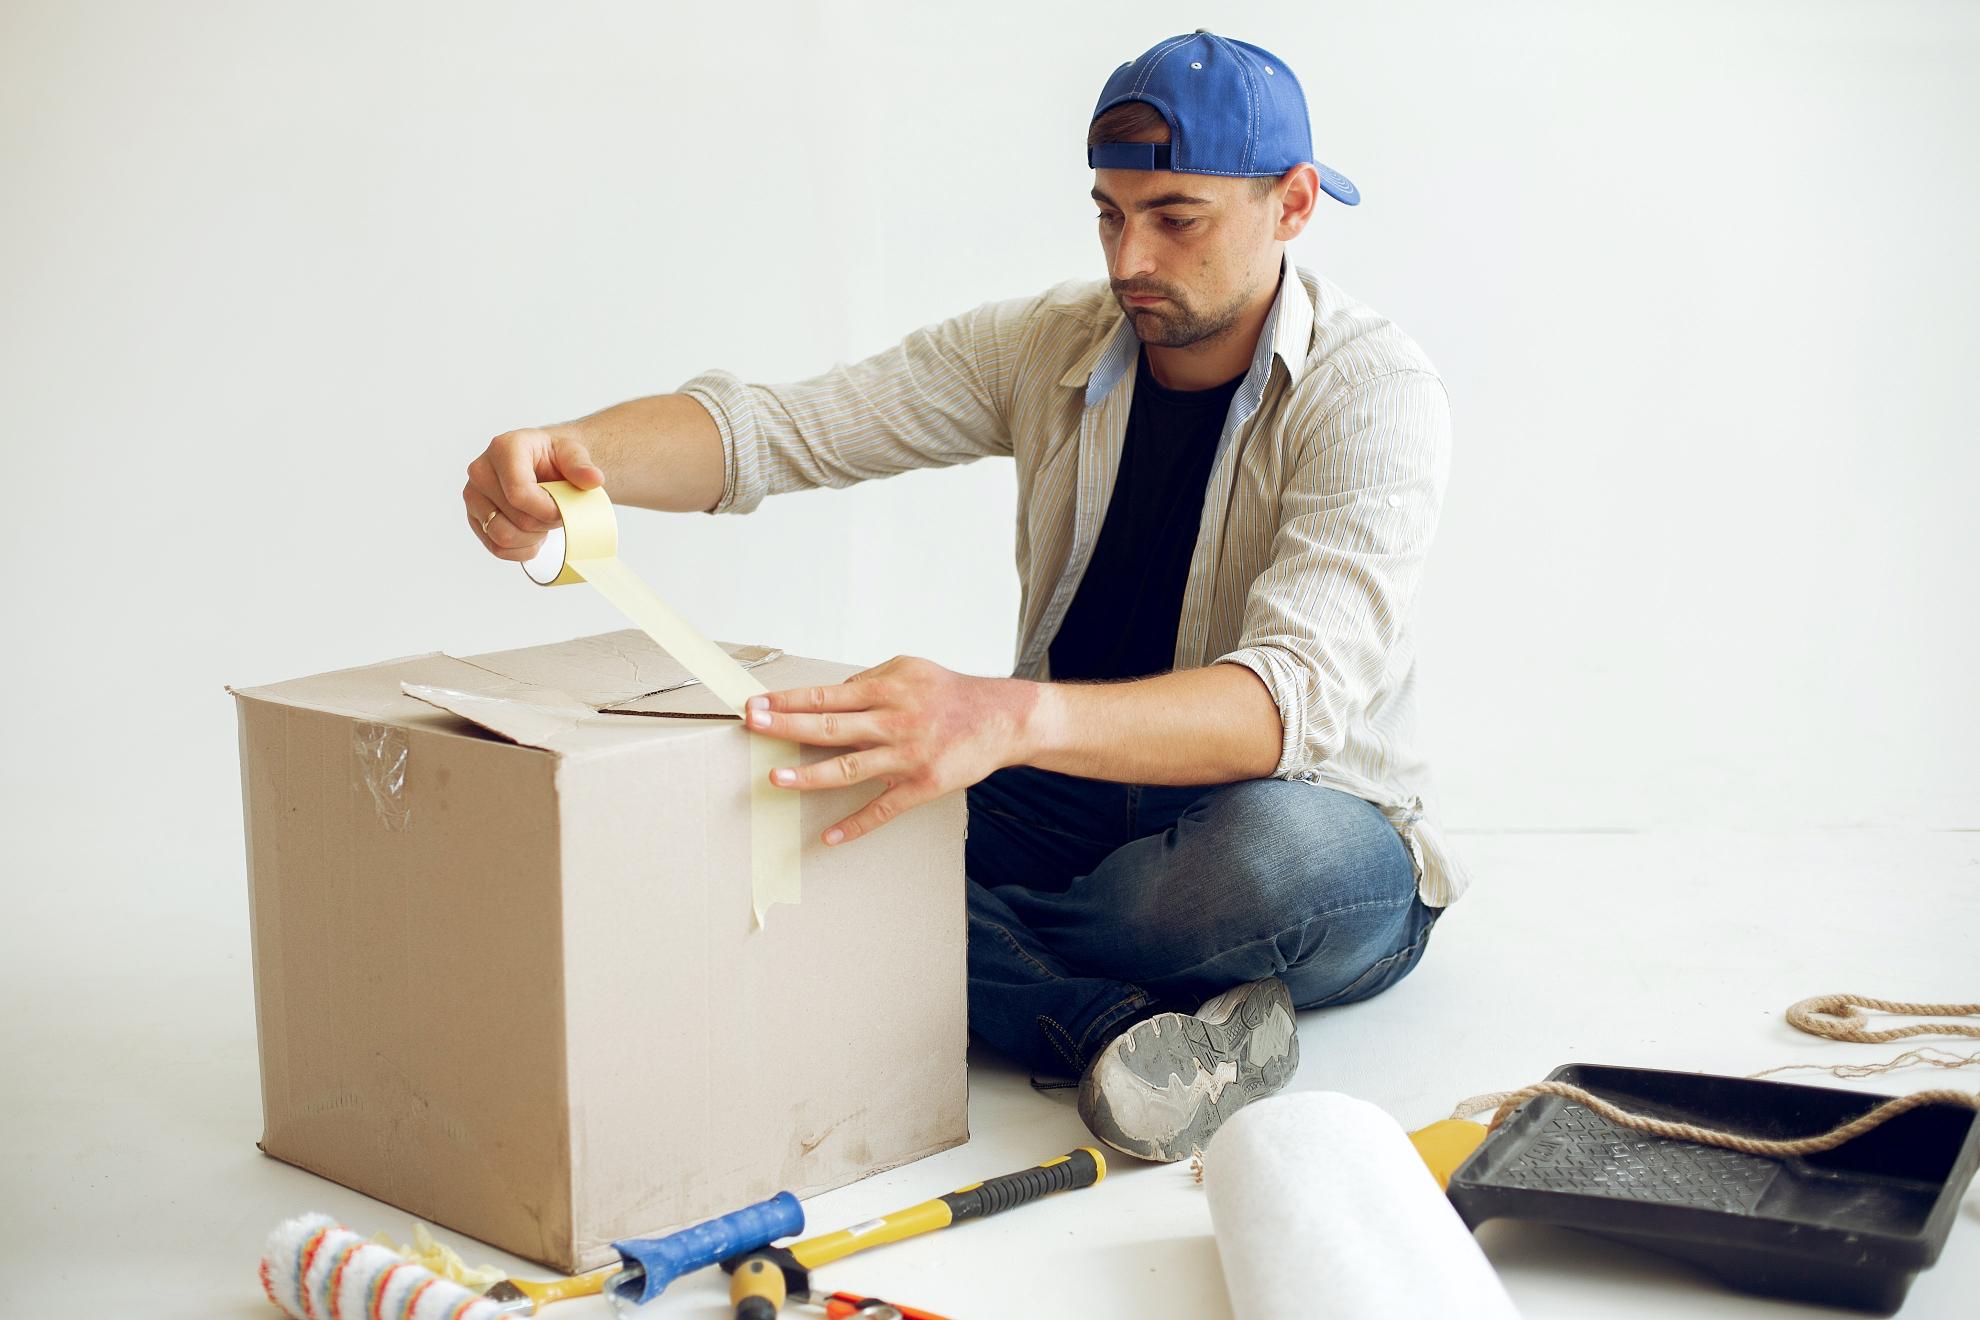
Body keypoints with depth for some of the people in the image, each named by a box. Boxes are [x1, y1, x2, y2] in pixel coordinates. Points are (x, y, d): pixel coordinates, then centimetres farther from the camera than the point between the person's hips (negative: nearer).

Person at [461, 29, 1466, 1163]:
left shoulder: (1373, 390, -18)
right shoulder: (1048, 345, -1)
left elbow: (1296, 696, -35)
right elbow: (774, 428, -8)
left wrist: (1015, 717, -52)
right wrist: (567, 454, -31)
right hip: (1070, 803, 5)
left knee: (1283, 850, -43)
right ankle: (1117, 1027, -27)